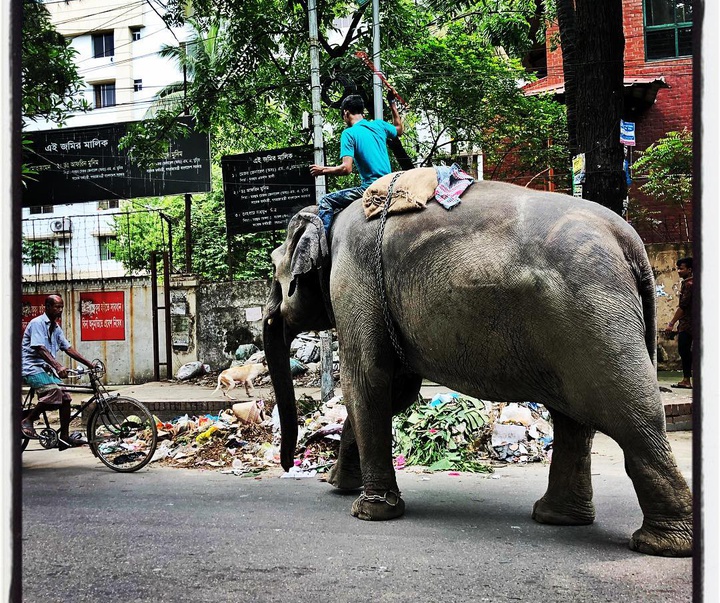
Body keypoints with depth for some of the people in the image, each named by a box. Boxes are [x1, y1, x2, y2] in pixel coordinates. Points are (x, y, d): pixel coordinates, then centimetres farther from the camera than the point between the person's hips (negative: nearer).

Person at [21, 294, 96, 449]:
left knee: (65, 397, -1)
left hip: (46, 369, 9)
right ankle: (27, 420, -13)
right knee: (54, 392, -30)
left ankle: (64, 438, 5)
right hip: (32, 368, -9)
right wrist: (58, 366, -38)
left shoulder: (56, 327, 13)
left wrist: (89, 364, 6)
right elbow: (40, 349, -25)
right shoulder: (37, 323, -12)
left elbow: (68, 348, 13)